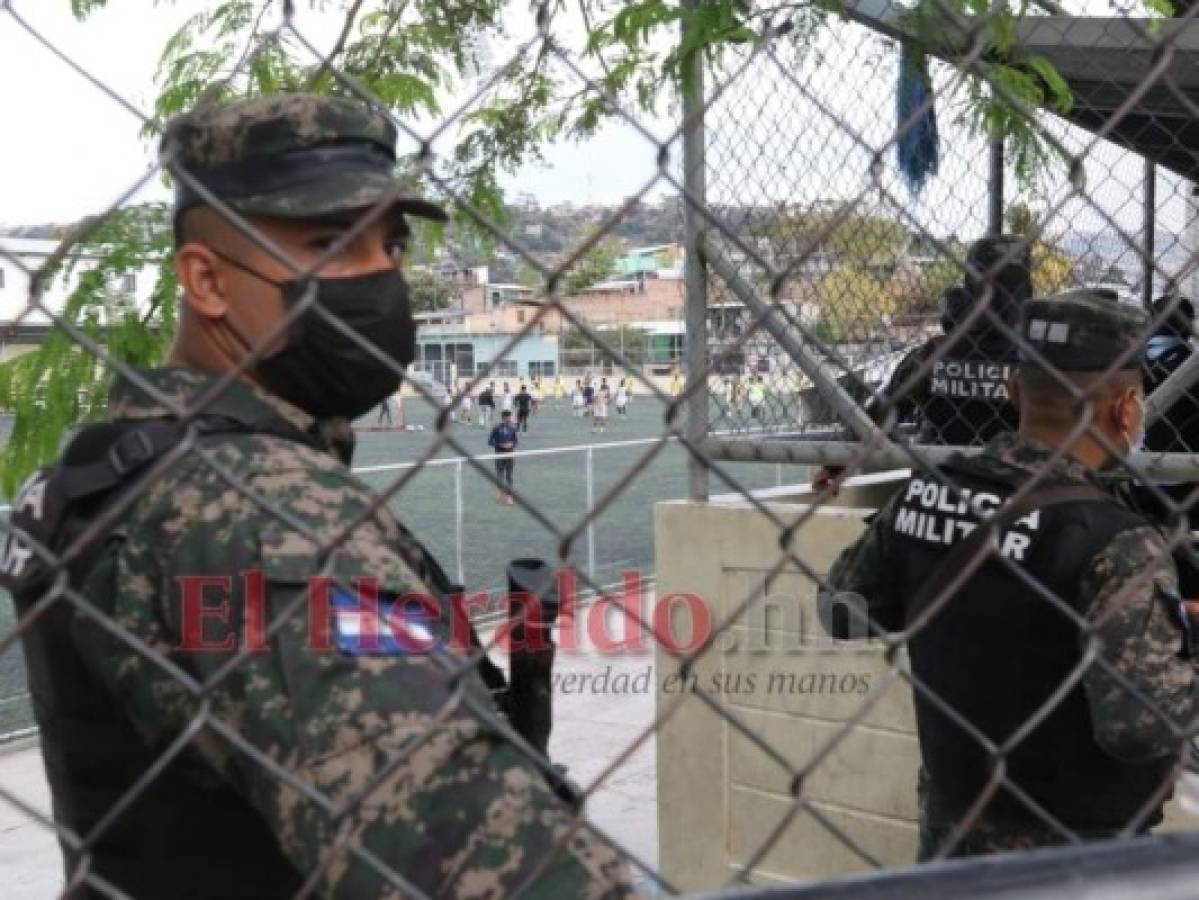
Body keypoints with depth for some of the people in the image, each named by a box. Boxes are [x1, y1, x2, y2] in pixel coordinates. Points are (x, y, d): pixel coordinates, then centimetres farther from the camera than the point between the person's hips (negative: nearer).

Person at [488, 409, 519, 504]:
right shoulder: (496, 429, -9)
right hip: (499, 455, -2)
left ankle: (509, 495, 8)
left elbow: (516, 440, 11)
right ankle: (502, 492, 26)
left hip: (509, 455, 2)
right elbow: (490, 442, -7)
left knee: (509, 476, 3)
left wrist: (512, 444, -11)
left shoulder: (513, 428, 0)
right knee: (499, 475, 6)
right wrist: (501, 445, -18)